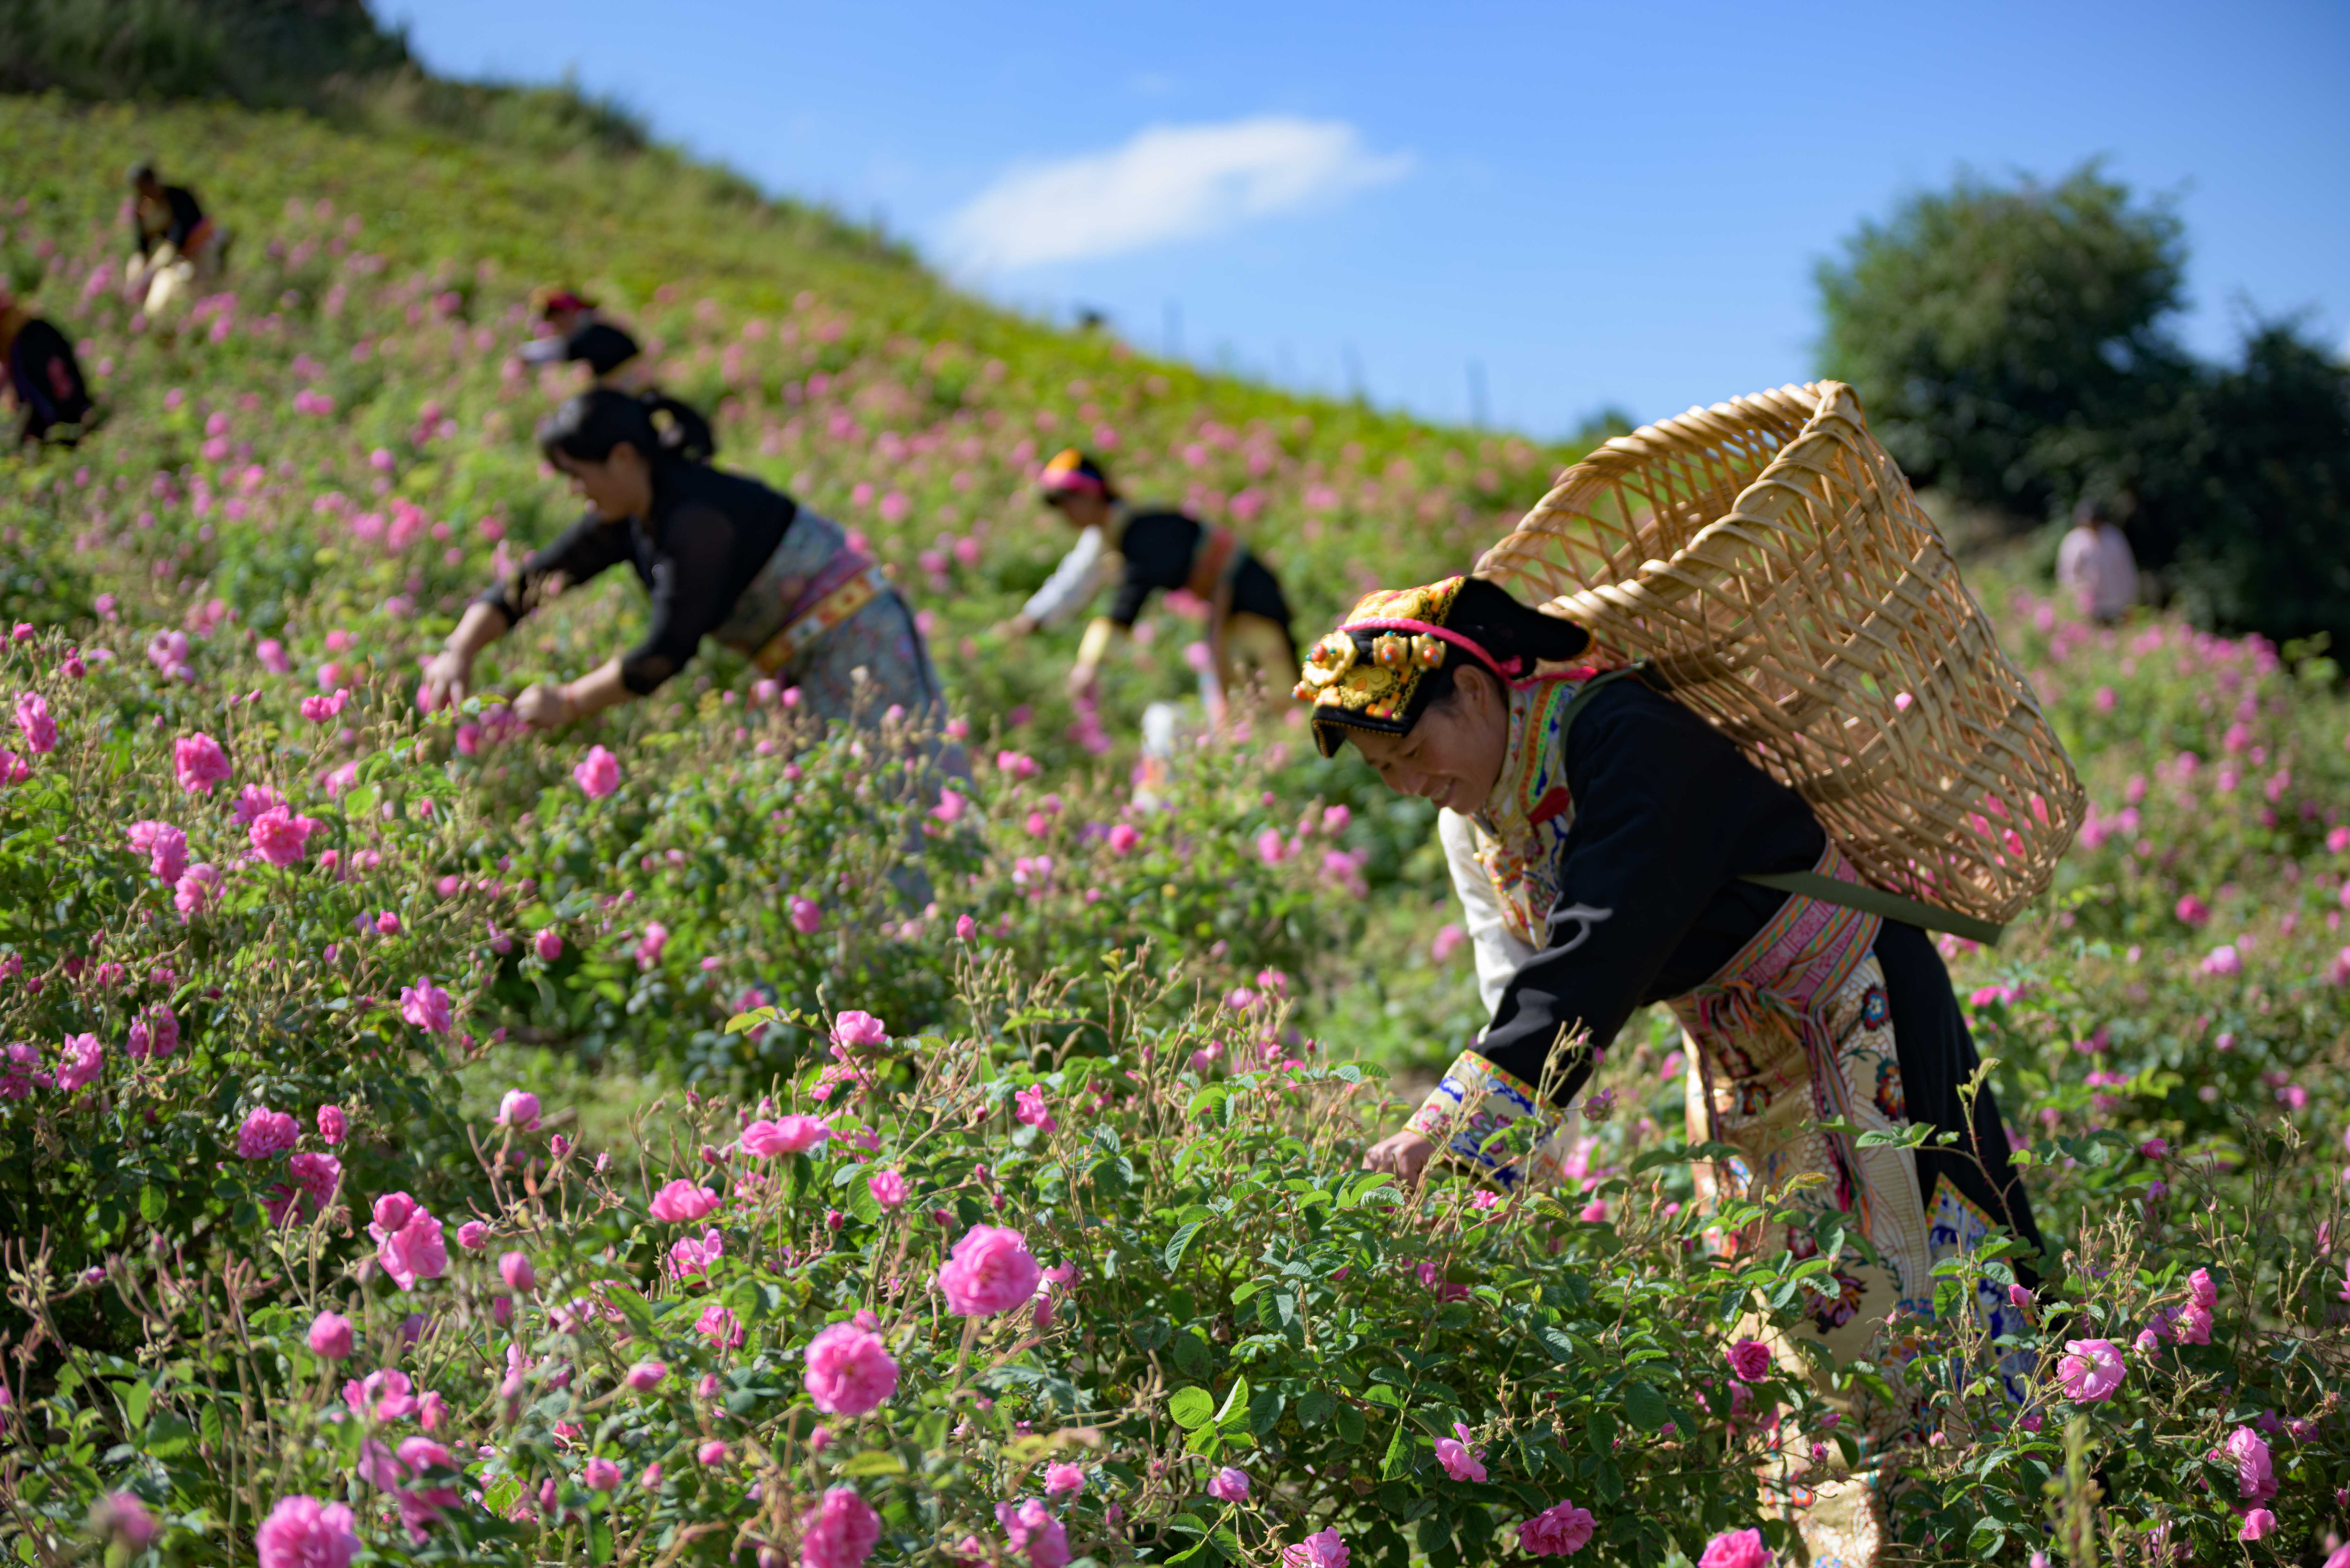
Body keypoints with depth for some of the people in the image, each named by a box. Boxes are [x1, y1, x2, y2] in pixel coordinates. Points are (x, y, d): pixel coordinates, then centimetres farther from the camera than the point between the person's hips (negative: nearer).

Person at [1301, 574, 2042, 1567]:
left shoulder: (1623, 738, -28)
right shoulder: (1475, 825, -1)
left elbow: (1593, 958, -37)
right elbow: (1519, 995, -6)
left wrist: (1449, 1132, -44)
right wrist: (1511, 1171, -22)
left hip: (1848, 1019, -8)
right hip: (1733, 1054, 8)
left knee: (1884, 1306, -6)